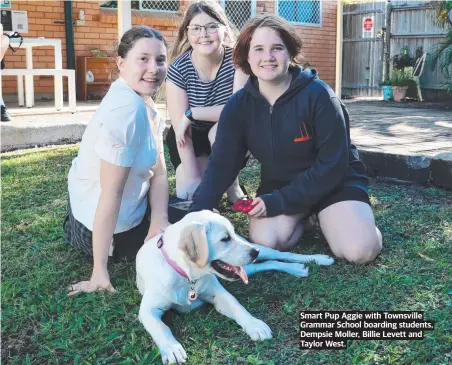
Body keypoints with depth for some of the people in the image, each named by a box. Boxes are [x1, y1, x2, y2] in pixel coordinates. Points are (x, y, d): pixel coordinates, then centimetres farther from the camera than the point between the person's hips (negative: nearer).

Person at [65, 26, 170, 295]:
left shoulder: (146, 104, 0)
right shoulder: (125, 110, -30)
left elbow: (159, 172, -1)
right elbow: (111, 193, -31)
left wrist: (160, 221, -18)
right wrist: (100, 272, -27)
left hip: (128, 209, 10)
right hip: (109, 226, -9)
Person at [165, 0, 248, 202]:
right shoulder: (179, 69, -20)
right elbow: (181, 128, -23)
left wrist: (191, 113, -29)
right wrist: (192, 177, -28)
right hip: (191, 138, 1)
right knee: (187, 195, -15)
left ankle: (232, 185, -9)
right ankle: (207, 172, 19)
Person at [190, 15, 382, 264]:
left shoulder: (318, 95, -21)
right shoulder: (239, 104, -9)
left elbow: (333, 164, -21)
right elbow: (221, 163, -14)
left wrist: (281, 202, -26)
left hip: (333, 182, -3)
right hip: (278, 184, 3)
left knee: (360, 251, -24)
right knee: (264, 242, -25)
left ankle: (322, 215, 8)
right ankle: (302, 217, 7)